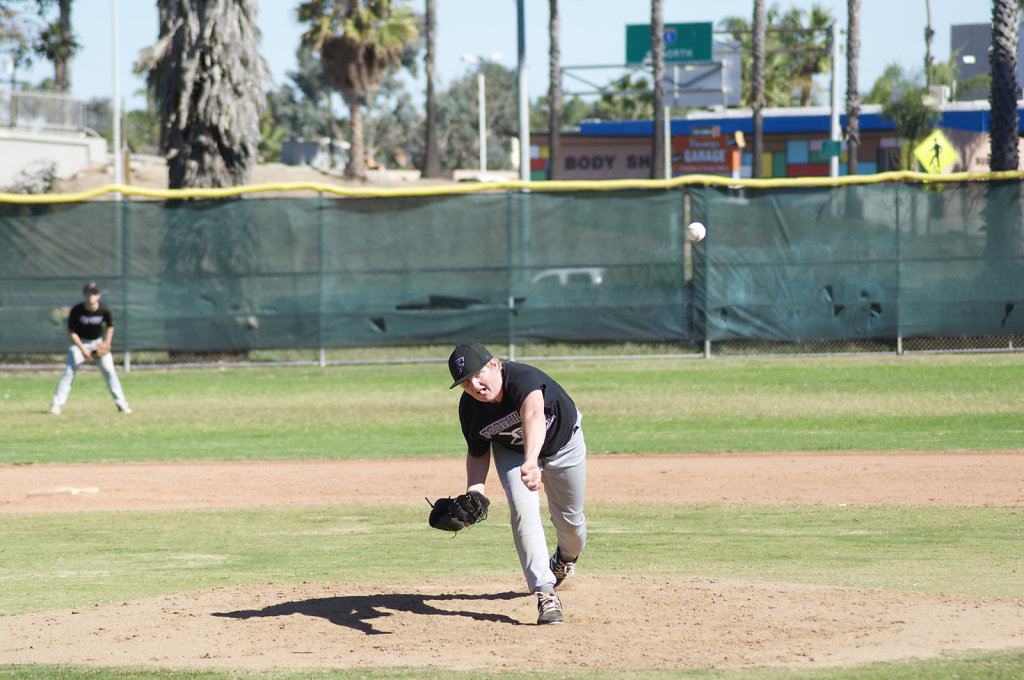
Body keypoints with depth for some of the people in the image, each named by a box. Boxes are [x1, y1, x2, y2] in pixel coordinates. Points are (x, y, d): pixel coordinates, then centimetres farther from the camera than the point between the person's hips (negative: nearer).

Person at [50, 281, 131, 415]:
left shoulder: (104, 310, -15)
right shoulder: (76, 311, -20)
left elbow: (110, 326, 4)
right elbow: (71, 332, -13)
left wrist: (107, 342, -8)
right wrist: (82, 349, -20)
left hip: (99, 342, 1)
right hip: (80, 342, -1)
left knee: (109, 371, -6)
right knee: (69, 371, -14)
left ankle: (121, 404, 2)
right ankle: (56, 404, -11)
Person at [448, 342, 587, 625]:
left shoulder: (524, 378, -45)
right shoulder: (469, 407, -27)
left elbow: (534, 415, -66)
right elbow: (477, 453, -9)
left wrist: (531, 461, -84)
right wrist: (474, 491, -28)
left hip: (563, 442, -2)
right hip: (511, 451, 2)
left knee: (570, 519, 11)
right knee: (523, 509, -23)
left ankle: (566, 557, 48)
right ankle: (546, 594, -23)